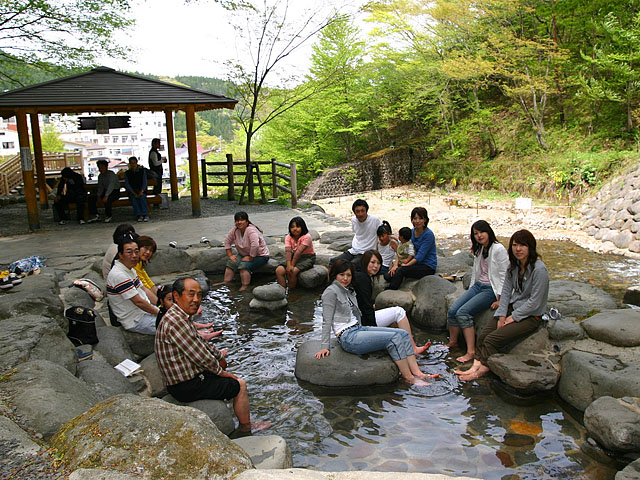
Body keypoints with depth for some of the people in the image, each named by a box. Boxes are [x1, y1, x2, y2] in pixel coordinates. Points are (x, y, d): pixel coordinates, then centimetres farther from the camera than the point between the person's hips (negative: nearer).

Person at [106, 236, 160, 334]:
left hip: (145, 309, 10)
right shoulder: (118, 275, -24)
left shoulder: (130, 269, 8)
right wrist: (159, 313, -14)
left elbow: (144, 289, 16)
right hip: (135, 322, -10)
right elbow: (138, 301, -23)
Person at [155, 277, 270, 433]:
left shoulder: (180, 316, 6)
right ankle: (246, 428, 19)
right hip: (187, 388, -11)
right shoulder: (175, 321, -28)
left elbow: (201, 343, 21)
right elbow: (199, 355, -25)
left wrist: (219, 355, 22)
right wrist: (220, 371, -10)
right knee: (240, 385, 0)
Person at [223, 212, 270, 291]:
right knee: (231, 263, -10)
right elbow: (227, 241, 7)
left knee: (244, 265, -28)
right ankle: (226, 283, -4)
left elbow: (255, 245, -37)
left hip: (260, 255, -7)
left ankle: (245, 287, -24)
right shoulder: (235, 230, -5)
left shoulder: (251, 230, -27)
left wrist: (250, 258, -29)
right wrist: (230, 255, 0)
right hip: (244, 254, 7)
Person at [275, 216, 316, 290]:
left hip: (307, 258, -6)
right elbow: (288, 251, -17)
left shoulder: (306, 237, -19)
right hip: (294, 257, 6)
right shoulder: (288, 237, -3)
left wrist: (292, 265, -29)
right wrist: (288, 265, -31)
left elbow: (299, 251, -25)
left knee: (292, 271, -31)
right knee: (278, 270, -17)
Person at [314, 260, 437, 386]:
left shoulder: (348, 291, 18)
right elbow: (327, 321, -12)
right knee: (394, 338, -20)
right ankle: (409, 378, -13)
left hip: (359, 329, 9)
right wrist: (324, 347, -14)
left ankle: (416, 372, -10)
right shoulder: (331, 292, -8)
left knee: (403, 334, -5)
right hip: (348, 338, -9)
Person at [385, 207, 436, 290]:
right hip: (416, 264, 7)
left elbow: (420, 256, -21)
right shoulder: (412, 232, 6)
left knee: (401, 270, -29)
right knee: (388, 276, -14)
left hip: (428, 267, -7)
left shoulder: (428, 234, -15)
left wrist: (405, 265, -25)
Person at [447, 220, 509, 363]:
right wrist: (470, 291, 14)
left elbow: (504, 276, -13)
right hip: (477, 286, 7)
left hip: (491, 289, -7)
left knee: (463, 312, -25)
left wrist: (500, 300, -16)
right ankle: (453, 342, 10)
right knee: (452, 311, -10)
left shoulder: (498, 249, -12)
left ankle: (471, 351, -20)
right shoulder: (479, 250, 14)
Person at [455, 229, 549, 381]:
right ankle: (476, 367, -19)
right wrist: (502, 315, -5)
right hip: (512, 308, 7)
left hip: (530, 316, -7)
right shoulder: (513, 265, 4)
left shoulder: (539, 270, -19)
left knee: (492, 340, -21)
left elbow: (534, 302, -18)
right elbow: (506, 290, 6)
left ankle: (482, 370, -8)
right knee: (482, 335, -14)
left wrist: (513, 317, -14)